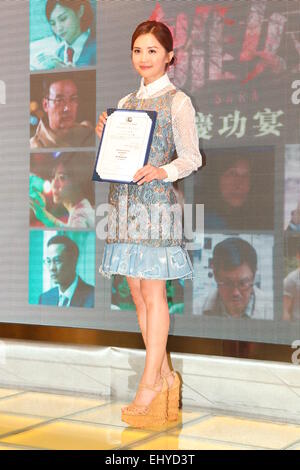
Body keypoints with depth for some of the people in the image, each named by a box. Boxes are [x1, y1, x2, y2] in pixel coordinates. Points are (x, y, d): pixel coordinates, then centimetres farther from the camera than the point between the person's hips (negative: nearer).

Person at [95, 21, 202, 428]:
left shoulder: (178, 102, -2)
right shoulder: (126, 102, 17)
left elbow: (192, 158, -6)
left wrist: (162, 172, -24)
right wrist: (104, 136, 2)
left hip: (157, 201, -6)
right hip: (124, 202, 7)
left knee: (153, 292, -5)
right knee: (138, 293, 7)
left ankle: (150, 385, 1)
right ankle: (165, 377, 17)